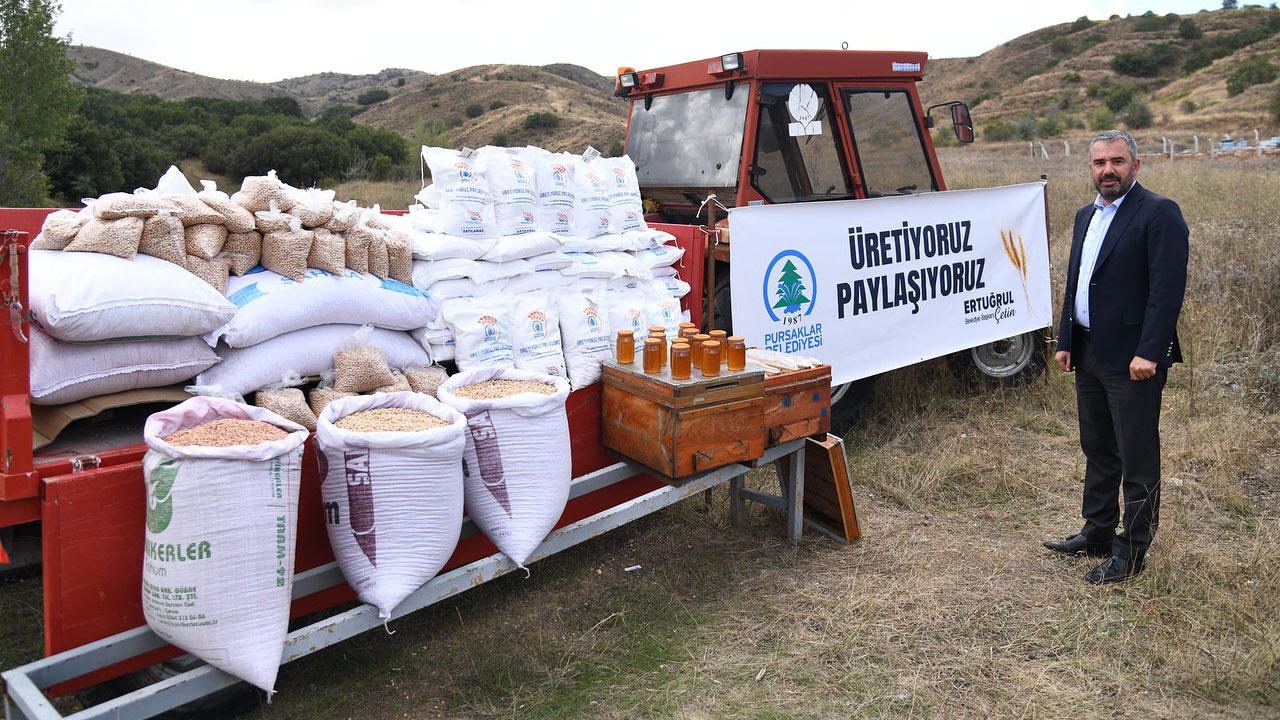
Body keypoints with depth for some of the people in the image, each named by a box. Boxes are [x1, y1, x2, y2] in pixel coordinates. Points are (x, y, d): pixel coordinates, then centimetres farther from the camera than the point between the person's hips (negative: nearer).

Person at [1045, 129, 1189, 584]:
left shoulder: (1158, 213, -11)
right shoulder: (1086, 215, 15)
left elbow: (1168, 288, -17)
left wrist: (1148, 353, -22)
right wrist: (1065, 341, 12)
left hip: (1132, 358, -8)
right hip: (1089, 354, 8)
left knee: (1137, 460, 2)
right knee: (1098, 450, 18)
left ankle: (1131, 553, 13)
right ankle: (1097, 534, 32)